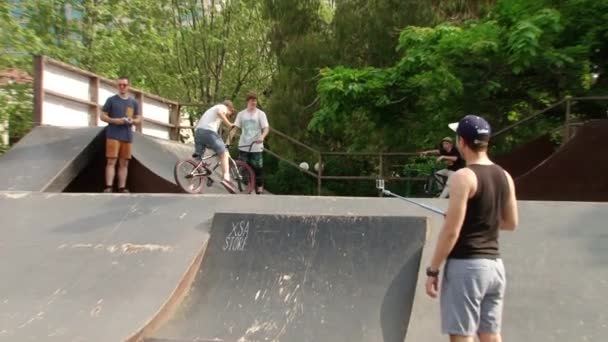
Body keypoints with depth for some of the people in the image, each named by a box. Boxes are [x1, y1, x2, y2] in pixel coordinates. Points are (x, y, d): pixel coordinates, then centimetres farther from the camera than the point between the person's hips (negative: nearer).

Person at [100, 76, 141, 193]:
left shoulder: (134, 102, 13)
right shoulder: (111, 100, 4)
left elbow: (138, 119, 16)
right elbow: (103, 116, 3)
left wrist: (132, 121, -7)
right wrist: (114, 120, -15)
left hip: (127, 136, 4)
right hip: (113, 135, -4)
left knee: (124, 163, 4)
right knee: (111, 161, -9)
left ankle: (122, 188, 7)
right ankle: (108, 187, -11)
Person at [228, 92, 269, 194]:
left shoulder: (261, 114, -1)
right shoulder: (241, 114, 5)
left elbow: (266, 128, -10)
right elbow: (235, 128, 2)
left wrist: (262, 137, -30)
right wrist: (228, 140, -11)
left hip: (256, 147, -2)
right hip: (243, 147, 2)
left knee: (258, 169, 1)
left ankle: (259, 190, 12)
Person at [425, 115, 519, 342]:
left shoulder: (464, 177, -15)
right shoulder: (504, 176, 7)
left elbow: (451, 232, -17)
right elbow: (511, 223, 16)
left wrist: (432, 270, -10)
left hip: (466, 265, -7)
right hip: (494, 264, 8)